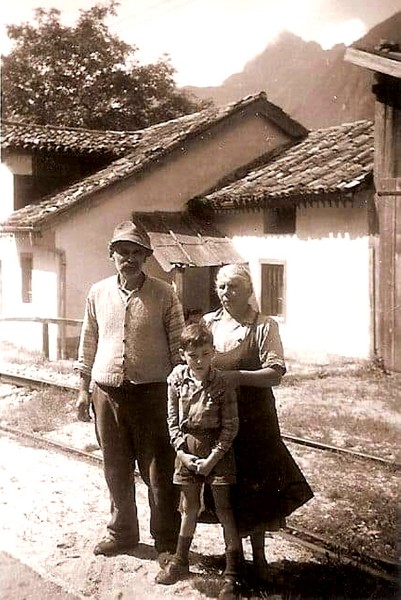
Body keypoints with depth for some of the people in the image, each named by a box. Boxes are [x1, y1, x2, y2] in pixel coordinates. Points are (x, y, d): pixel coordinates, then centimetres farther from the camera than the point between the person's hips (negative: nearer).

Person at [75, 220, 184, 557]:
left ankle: (167, 541, 16)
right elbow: (88, 343, 12)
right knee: (116, 469, 14)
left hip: (151, 392, -3)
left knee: (159, 471, 2)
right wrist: (83, 389, 11)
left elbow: (178, 345, -1)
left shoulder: (163, 294, -3)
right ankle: (122, 533, 31)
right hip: (107, 392, 3)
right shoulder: (98, 293, 6)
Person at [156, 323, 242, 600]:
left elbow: (230, 427, -11)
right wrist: (182, 451, -6)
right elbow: (173, 419, 2)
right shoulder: (177, 378, -5)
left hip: (217, 450, -3)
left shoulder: (222, 386, -14)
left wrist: (212, 459, -14)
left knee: (224, 510, 0)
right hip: (187, 449, 3)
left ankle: (233, 573, 8)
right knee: (189, 507, 16)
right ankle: (180, 562, 32)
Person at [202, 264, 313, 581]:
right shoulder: (208, 323, 5)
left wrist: (235, 376, -21)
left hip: (254, 417, -3)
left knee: (256, 486, 3)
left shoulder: (265, 326, -5)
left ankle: (258, 557, 19)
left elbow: (275, 374, -14)